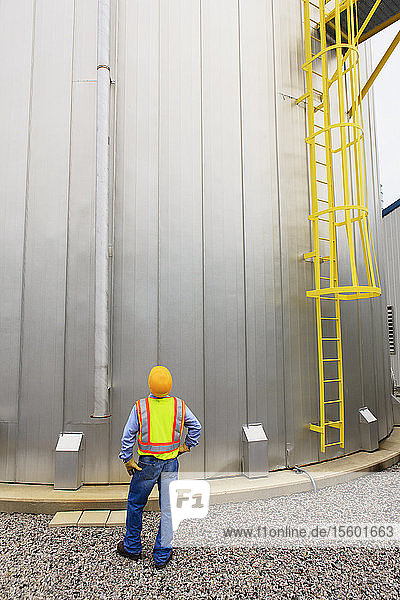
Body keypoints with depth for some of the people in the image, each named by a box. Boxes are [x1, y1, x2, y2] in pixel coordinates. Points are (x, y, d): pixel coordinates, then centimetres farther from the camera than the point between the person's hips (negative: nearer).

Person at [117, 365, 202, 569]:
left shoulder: (140, 407, -12)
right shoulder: (179, 406, -6)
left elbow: (128, 436, -7)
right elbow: (196, 426, 6)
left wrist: (127, 460, 3)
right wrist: (186, 445, 17)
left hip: (147, 464, -1)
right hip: (171, 464, 1)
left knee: (135, 504, 20)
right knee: (168, 510, 11)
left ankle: (132, 548, 34)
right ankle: (162, 556, 20)